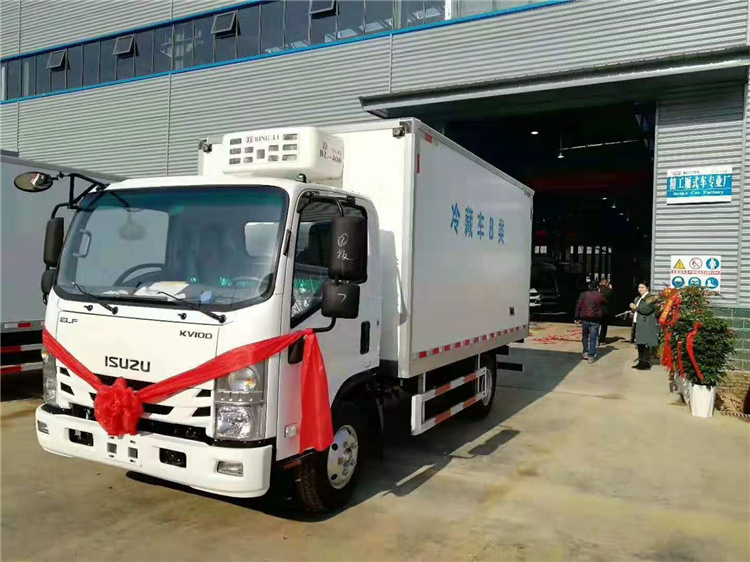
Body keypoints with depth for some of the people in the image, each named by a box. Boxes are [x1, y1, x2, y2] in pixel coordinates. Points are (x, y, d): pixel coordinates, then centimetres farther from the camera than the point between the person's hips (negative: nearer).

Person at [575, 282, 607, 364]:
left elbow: (578, 306, -3)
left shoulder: (583, 294, 0)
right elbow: (604, 305, 10)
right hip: (595, 319, -1)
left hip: (584, 318, 1)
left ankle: (585, 352, 20)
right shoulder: (600, 296, -1)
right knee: (593, 338, 3)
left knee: (585, 336, 20)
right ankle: (591, 356, 1)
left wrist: (577, 317, 1)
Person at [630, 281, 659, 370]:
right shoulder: (637, 298, 20)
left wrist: (635, 307, -9)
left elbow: (647, 309, -20)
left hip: (646, 325, -9)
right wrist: (633, 308, 1)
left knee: (646, 344, -8)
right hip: (638, 324, 9)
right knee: (640, 344, 11)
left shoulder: (651, 297, -7)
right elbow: (634, 309, 24)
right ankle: (641, 362, 19)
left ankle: (646, 363, -3)